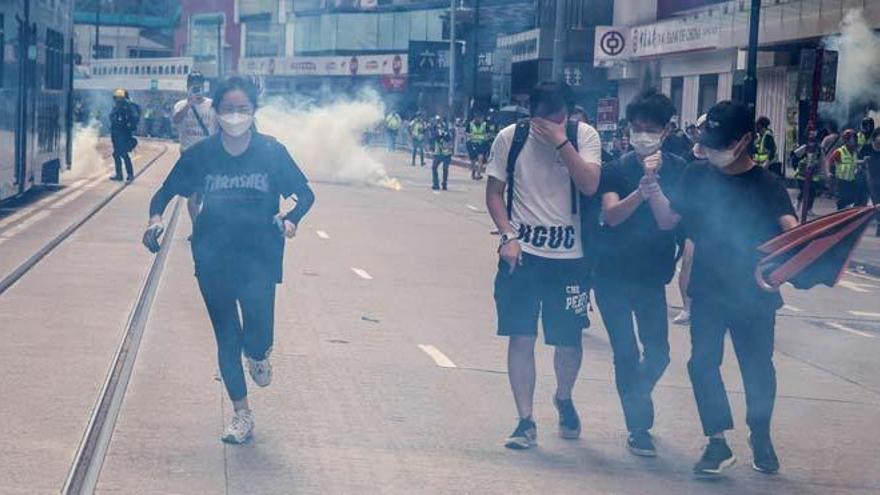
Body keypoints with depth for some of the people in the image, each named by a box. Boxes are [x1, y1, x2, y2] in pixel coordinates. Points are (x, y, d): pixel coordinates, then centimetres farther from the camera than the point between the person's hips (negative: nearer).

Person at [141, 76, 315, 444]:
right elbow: (166, 192, 5)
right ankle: (241, 415, 25)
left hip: (259, 256, -2)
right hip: (213, 259, 2)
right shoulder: (200, 155, -5)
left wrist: (291, 219, -19)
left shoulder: (271, 152, -8)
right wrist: (155, 218, -16)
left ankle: (257, 355, 29)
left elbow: (305, 194, 2)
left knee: (258, 339, -11)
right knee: (226, 337, 9)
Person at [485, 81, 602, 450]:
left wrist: (561, 141, -21)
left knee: (569, 339, 6)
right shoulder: (510, 138, -1)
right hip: (522, 253, 0)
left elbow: (590, 185, -16)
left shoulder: (584, 136, -3)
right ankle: (525, 422, 5)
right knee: (521, 337, -3)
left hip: (568, 256, 0)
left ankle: (564, 399, 36)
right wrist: (508, 236, -7)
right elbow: (494, 192, 5)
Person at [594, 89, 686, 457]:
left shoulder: (677, 170, -3)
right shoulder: (616, 169, -4)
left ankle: (635, 399, 33)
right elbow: (612, 215, -19)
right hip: (613, 274, -1)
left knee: (658, 354, 4)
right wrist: (642, 190, -35)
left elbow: (668, 221, -13)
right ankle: (638, 427, 7)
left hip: (652, 275, 2)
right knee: (626, 353, -3)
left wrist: (653, 184, -29)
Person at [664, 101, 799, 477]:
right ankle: (718, 444, -2)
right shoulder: (698, 175, 0)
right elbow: (670, 220, 1)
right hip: (708, 290, 2)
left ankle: (761, 437, 32)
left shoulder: (766, 184, -7)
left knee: (757, 365, 10)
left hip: (753, 293, -2)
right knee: (703, 362, -8)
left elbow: (790, 228, -18)